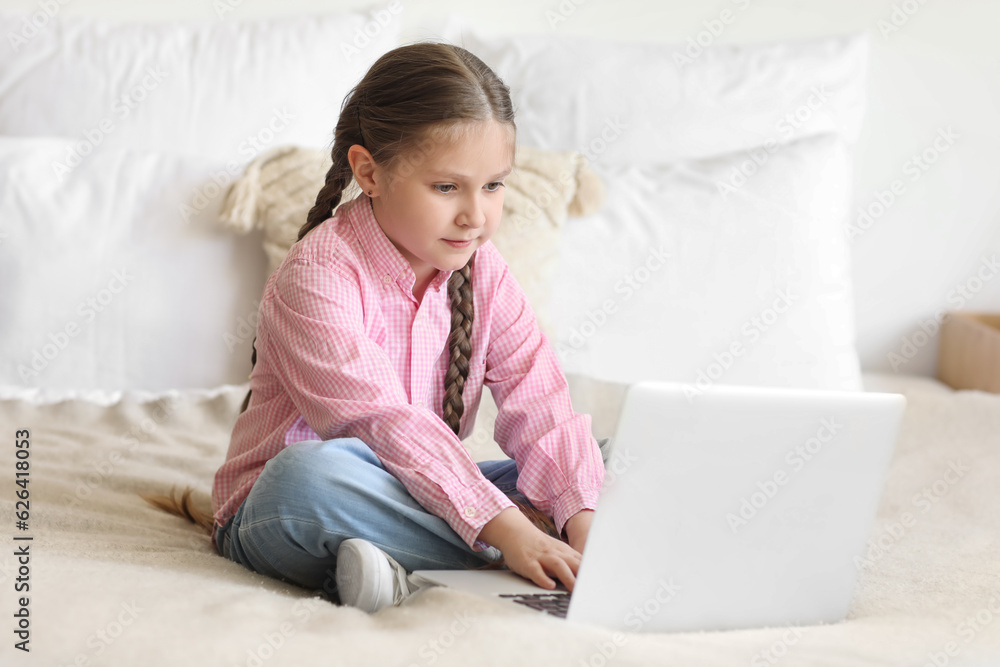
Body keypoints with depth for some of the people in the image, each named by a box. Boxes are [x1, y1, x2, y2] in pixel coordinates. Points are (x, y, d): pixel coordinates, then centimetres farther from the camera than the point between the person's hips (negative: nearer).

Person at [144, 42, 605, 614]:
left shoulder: (482, 271, 0)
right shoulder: (320, 273, -21)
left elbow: (538, 396, -9)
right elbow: (379, 422, -30)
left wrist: (583, 516, -27)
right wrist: (505, 529, -37)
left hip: (424, 495, 7)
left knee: (591, 472, -6)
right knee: (311, 473, -41)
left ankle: (411, 576, -24)